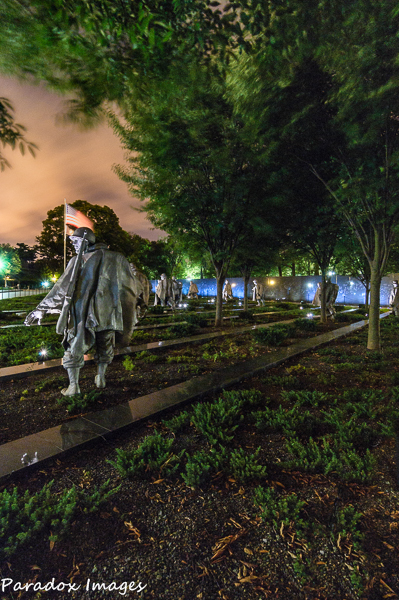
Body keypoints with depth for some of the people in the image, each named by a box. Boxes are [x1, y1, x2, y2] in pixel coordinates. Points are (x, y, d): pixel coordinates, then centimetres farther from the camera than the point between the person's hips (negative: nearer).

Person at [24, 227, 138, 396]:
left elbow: (61, 288, -2)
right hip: (107, 312, 2)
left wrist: (40, 309, 5)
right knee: (105, 347, 22)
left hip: (82, 313, -2)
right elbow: (130, 288, 9)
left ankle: (73, 385, 14)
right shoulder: (116, 259, 4)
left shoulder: (78, 261, -2)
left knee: (73, 347, 13)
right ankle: (101, 378, 28)